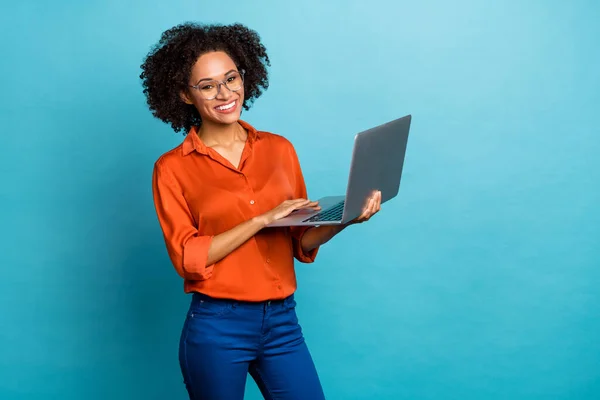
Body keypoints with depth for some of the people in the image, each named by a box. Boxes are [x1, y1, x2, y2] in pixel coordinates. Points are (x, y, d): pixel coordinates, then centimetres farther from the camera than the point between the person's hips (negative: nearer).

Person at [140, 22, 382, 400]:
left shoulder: (279, 149, 5)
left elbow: (301, 241, 9)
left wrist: (344, 219, -10)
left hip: (283, 322, 3)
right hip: (217, 327, -3)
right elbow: (188, 258, -10)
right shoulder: (173, 168, -3)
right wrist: (262, 219, -16)